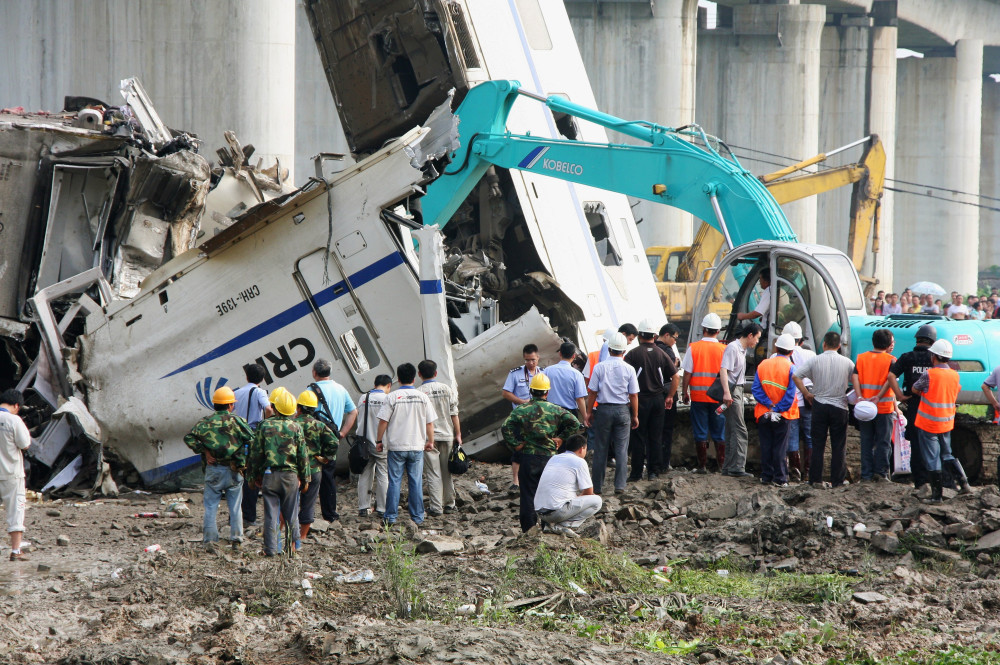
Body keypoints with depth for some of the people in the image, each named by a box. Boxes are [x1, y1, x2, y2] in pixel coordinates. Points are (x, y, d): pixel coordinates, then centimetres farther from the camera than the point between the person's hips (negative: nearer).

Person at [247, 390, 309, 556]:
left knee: (270, 514, 3)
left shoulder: (264, 425, -1)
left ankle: (270, 548, 2)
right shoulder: (296, 427, -2)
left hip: (269, 475, 0)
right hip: (290, 475, 0)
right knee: (291, 514, 10)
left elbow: (255, 453, 1)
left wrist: (254, 475, 10)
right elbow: (302, 456, 1)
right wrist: (305, 479, 9)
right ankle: (291, 545, 11)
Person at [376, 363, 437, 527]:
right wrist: (430, 441, 18)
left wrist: (379, 441, 4)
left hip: (396, 446, -2)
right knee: (416, 482, 6)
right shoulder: (422, 397, 1)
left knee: (394, 481, 3)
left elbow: (383, 421, -6)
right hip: (417, 446, 2)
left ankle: (390, 517, 4)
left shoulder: (393, 397, -6)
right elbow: (430, 422, 5)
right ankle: (417, 517, 8)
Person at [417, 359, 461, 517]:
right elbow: (454, 414, 2)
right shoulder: (447, 389, 1)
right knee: (447, 471, 14)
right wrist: (458, 434, 9)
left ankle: (436, 507, -3)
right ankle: (449, 504, 21)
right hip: (447, 435, 3)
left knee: (433, 473, -1)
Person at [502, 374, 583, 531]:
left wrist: (515, 445, -6)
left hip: (528, 458, -1)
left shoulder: (521, 410, -2)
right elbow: (574, 423, -8)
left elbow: (506, 427, -13)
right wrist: (562, 438, -1)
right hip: (550, 457, 1)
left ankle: (528, 529, 5)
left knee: (528, 495, 5)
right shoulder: (555, 410, 0)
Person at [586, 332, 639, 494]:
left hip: (604, 410, 0)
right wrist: (635, 416, 9)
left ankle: (597, 485, 11)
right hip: (623, 410, 0)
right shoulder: (629, 369, -3)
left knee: (600, 449, 7)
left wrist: (589, 412, 8)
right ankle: (620, 485, 1)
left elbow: (592, 392, -2)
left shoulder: (600, 367, -5)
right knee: (621, 449, 4)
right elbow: (634, 395, -1)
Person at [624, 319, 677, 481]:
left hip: (640, 400, -3)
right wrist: (669, 397, 12)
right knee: (655, 438, 10)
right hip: (658, 399, 3)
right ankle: (653, 471, 11)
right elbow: (676, 377, 3)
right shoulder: (662, 354, 4)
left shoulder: (633, 354, -7)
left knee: (638, 438, 1)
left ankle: (636, 473, 1)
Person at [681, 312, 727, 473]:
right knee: (719, 433, 9)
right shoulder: (723, 349, -3)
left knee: (700, 433, 5)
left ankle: (702, 465, 4)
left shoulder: (693, 348, -5)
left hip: (698, 396, -1)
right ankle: (722, 464, 7)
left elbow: (687, 373, -4)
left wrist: (684, 392, 6)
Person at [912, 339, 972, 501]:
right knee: (947, 455, 20)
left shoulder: (929, 375, -18)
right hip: (947, 424, 6)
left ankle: (936, 494, 5)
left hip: (928, 424, -6)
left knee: (932, 459, 2)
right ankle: (964, 484, 8)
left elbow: (915, 389, -4)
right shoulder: (954, 375, 0)